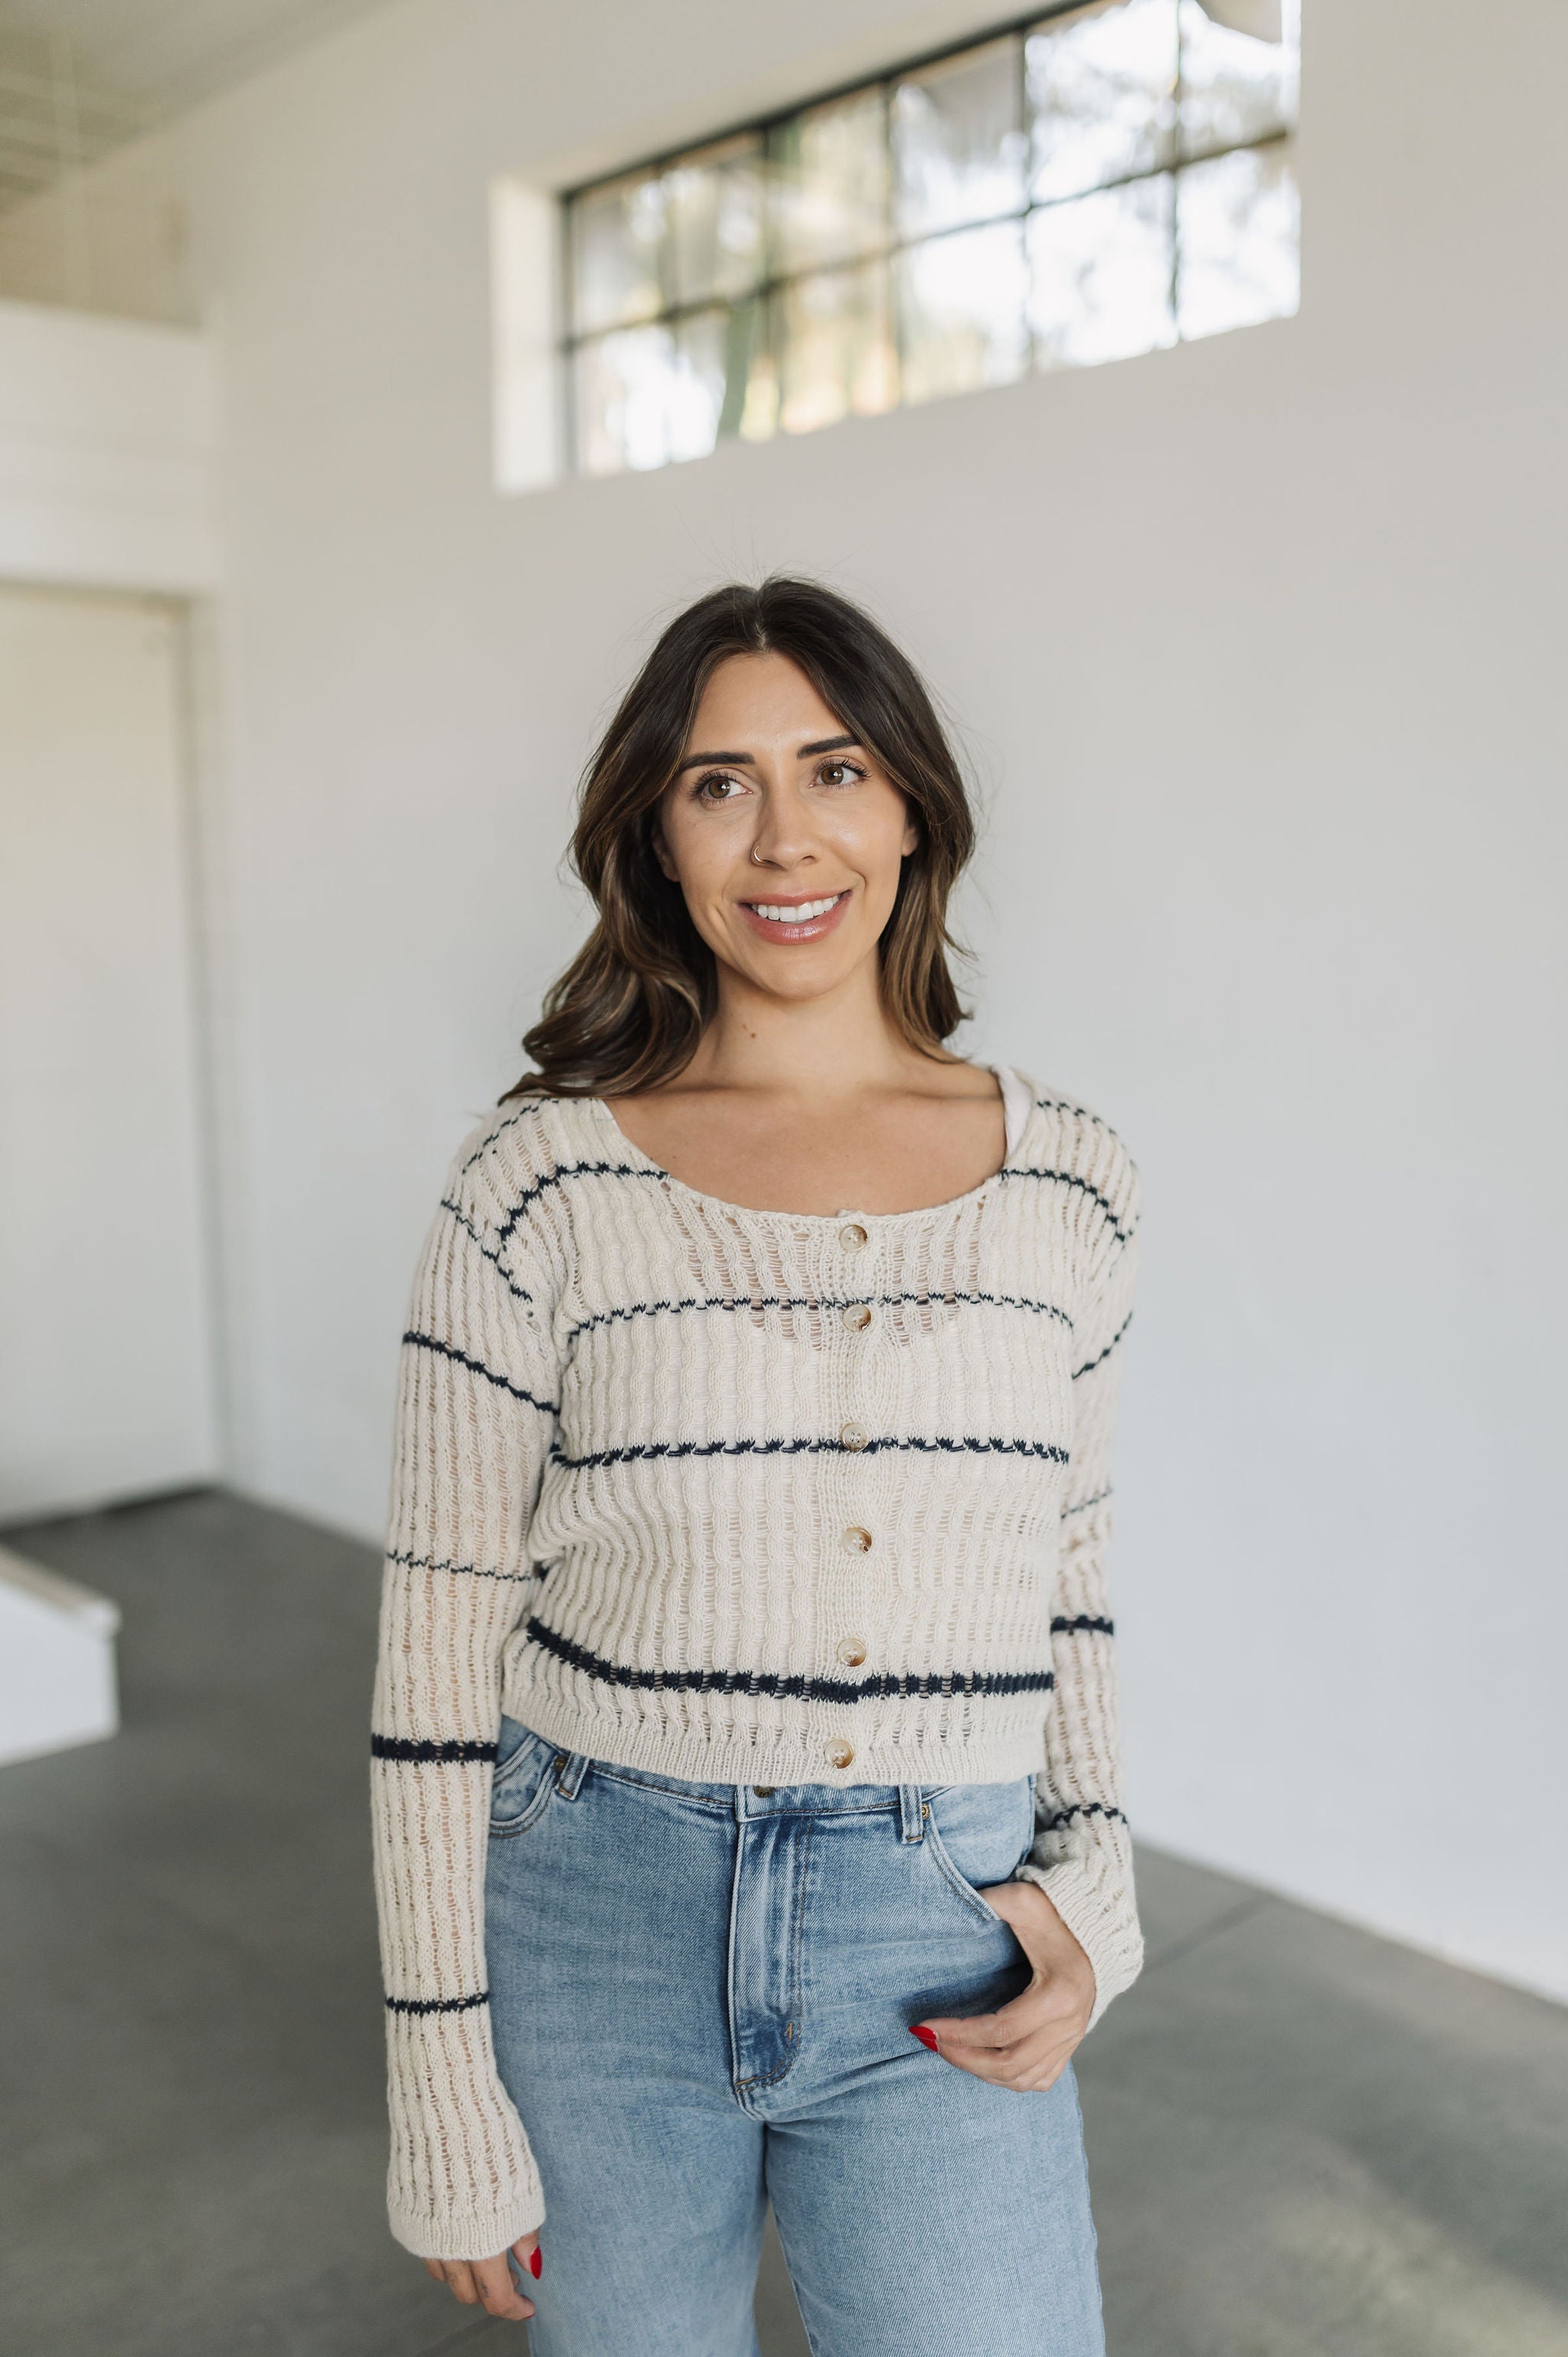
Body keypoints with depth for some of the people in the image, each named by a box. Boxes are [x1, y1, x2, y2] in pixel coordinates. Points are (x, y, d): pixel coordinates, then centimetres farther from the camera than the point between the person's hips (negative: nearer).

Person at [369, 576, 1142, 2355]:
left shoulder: (1065, 1182, -1)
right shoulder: (541, 1185, -10)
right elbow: (441, 1644, -7)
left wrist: (1092, 1884, -3)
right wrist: (446, 2099, -5)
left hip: (942, 1952, 2)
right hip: (597, 1932, -1)